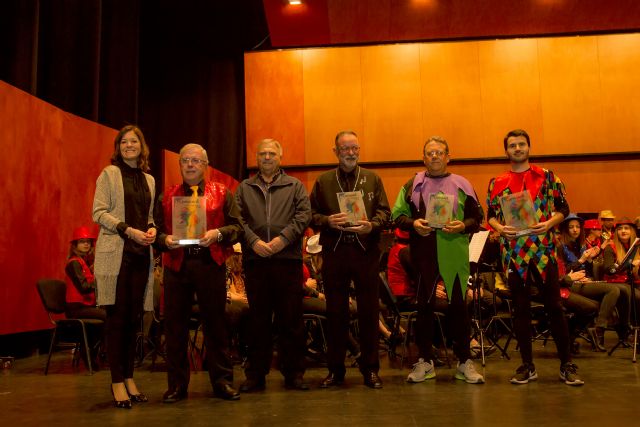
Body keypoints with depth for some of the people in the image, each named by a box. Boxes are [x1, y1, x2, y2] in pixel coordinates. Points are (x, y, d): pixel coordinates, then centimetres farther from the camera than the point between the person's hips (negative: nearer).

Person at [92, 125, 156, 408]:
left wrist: (152, 229, -2)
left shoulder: (149, 179, 16)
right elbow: (99, 212, -6)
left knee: (134, 317, 6)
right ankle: (117, 381, 7)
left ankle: (129, 377, 17)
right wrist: (129, 230, -16)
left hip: (142, 255, 4)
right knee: (117, 316, -2)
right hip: (116, 253, -4)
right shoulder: (109, 173, 2)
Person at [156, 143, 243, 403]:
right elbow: (157, 230, 10)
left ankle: (222, 381, 16)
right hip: (176, 264, 2)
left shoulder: (222, 193, 9)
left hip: (211, 264, -1)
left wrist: (218, 233, -15)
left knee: (215, 322, 4)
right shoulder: (167, 196, 14)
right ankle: (177, 384, 17)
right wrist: (166, 240, -11)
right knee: (175, 325, 4)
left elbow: (237, 227, 3)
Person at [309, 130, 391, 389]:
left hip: (366, 251, 0)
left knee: (369, 310, 2)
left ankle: (370, 369, 14)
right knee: (335, 311, 4)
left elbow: (385, 212, 6)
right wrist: (328, 221, -12)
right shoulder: (323, 181, 12)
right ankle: (335, 369, 15)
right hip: (334, 252, 0)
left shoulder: (373, 179, 12)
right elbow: (311, 214, 7)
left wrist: (372, 225, -13)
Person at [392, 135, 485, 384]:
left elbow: (477, 217, 7)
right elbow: (397, 214, 7)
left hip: (455, 254, 0)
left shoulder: (461, 184, 9)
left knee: (458, 306, 3)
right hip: (423, 254, 1)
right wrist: (413, 224, -12)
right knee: (424, 307, 6)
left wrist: (463, 226, -13)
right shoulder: (412, 185, 10)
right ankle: (425, 361, 18)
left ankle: (464, 362, 15)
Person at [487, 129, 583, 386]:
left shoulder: (547, 177, 6)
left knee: (554, 306, 1)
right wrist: (500, 228, -10)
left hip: (544, 251, -1)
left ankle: (566, 364, 12)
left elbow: (563, 209, 5)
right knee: (521, 309, 6)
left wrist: (549, 223, -14)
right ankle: (527, 365, 15)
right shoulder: (497, 183, 9)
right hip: (513, 253, 1)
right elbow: (490, 215, 10)